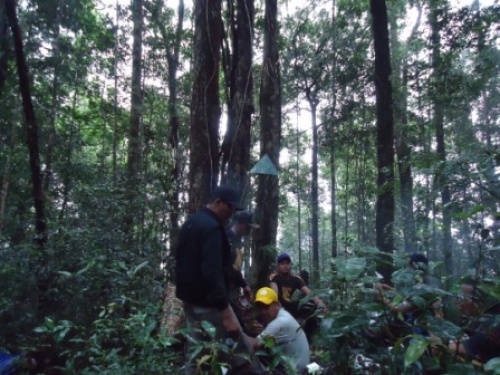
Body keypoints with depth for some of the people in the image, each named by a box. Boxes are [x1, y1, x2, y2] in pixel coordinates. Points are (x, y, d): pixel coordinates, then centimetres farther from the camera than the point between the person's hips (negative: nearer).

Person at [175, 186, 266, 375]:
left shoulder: (190, 223, 12)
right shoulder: (211, 227, -18)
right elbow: (212, 273, -27)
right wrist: (226, 312, -28)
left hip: (189, 299, 10)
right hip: (208, 303, -10)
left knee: (196, 353, 15)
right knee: (240, 354, -2)